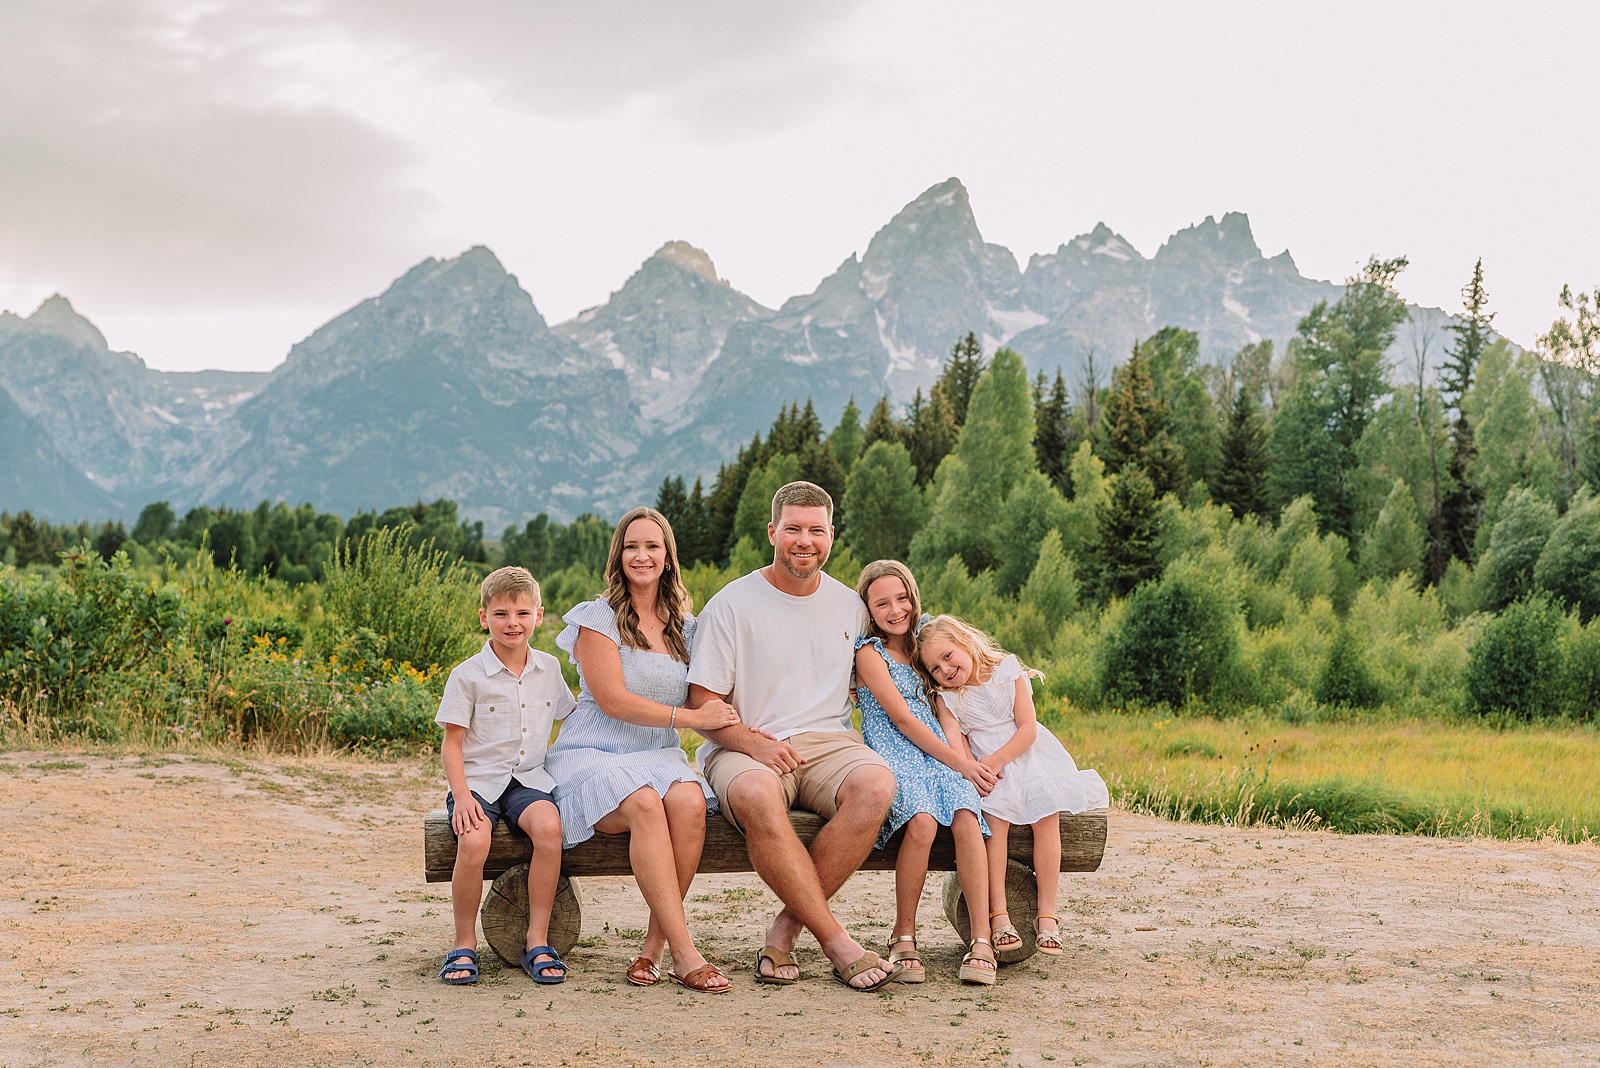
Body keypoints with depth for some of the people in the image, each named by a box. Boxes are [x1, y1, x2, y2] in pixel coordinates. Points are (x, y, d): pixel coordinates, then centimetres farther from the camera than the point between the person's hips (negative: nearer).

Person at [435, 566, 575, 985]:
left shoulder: (549, 669, 10)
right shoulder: (468, 675, -2)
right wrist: (462, 795, -15)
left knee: (549, 826, -32)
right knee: (473, 842, -33)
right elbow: (451, 743, -2)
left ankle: (538, 941, -19)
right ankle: (465, 944, -10)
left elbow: (569, 715, 26)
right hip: (479, 779, -2)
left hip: (529, 780, 2)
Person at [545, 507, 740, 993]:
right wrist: (690, 717, -12)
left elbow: (705, 703, 17)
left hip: (658, 758, 4)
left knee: (689, 801, -31)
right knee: (645, 805, -36)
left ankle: (655, 945, -24)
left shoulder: (684, 626, 16)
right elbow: (612, 700, -10)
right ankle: (684, 952, -34)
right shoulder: (598, 617, 0)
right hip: (593, 756, -4)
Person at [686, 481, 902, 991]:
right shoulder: (733, 604, 1)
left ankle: (786, 929, -21)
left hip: (829, 740, 3)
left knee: (876, 785, -32)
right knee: (757, 797, -40)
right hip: (745, 746, -3)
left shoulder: (850, 606, 15)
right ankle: (839, 943, -31)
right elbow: (704, 702, -2)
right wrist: (755, 743, -19)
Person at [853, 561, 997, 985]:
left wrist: (960, 753, -3)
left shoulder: (923, 643, 19)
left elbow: (943, 706, 17)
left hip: (939, 755, 5)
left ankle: (981, 940, -30)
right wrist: (958, 762, -11)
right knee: (922, 822, -34)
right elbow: (902, 719, -7)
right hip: (894, 756, -5)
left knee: (966, 820, -27)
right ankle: (903, 935, -19)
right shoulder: (870, 653, 0)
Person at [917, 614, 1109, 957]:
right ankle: (998, 914, -28)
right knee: (994, 815, -29)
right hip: (985, 767, 0)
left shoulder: (1008, 672, 0)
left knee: (1047, 814, -24)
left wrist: (995, 760, -20)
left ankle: (1047, 913, -19)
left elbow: (1028, 729, -6)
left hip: (1027, 756, 0)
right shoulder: (946, 698, 3)